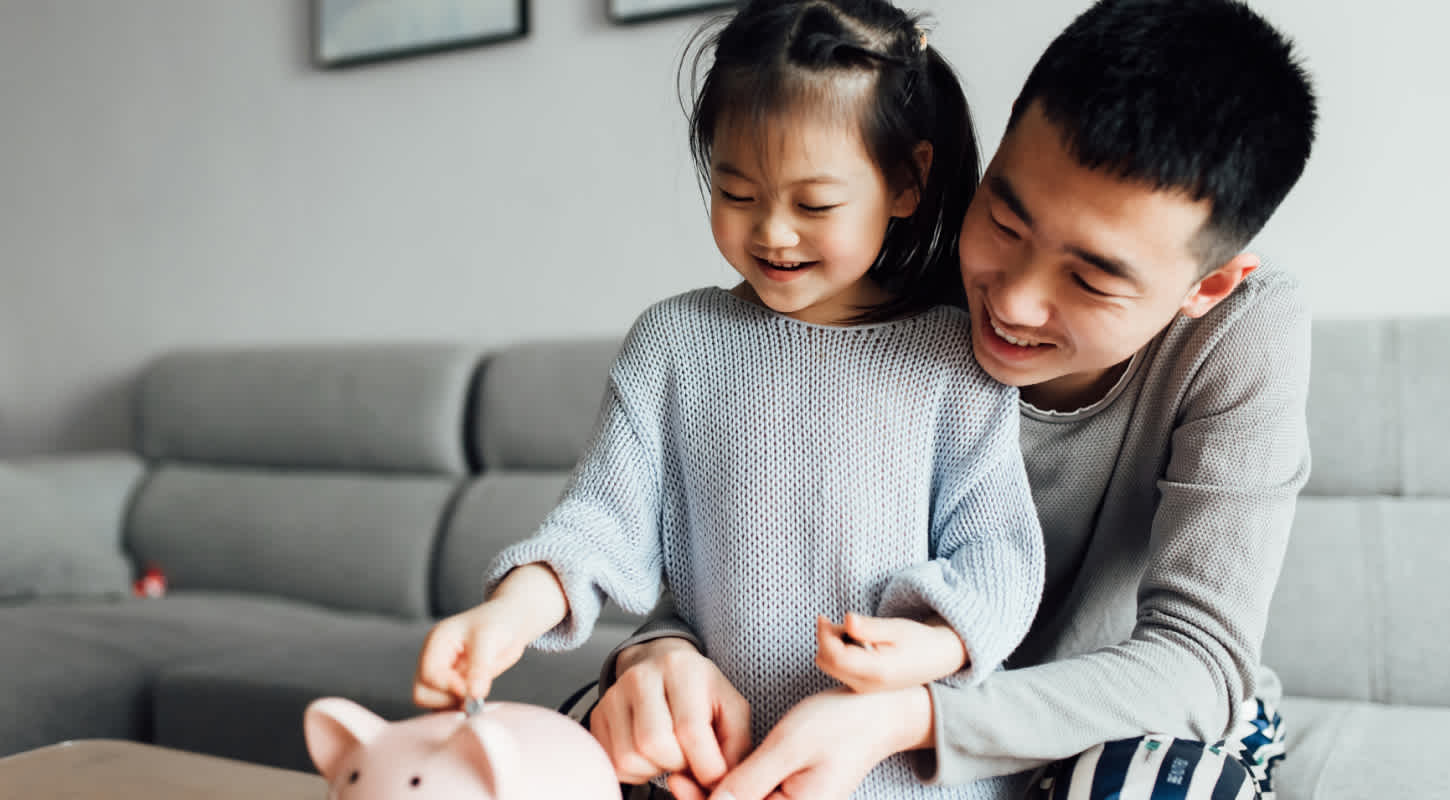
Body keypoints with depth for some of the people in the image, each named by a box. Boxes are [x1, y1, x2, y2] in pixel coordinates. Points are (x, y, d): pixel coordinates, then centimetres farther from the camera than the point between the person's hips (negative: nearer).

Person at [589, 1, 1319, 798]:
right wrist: (659, 648, -38)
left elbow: (1200, 659, -28)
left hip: (1171, 710, -1)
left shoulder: (1240, 330, -25)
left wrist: (900, 719, -42)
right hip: (937, 698, 1)